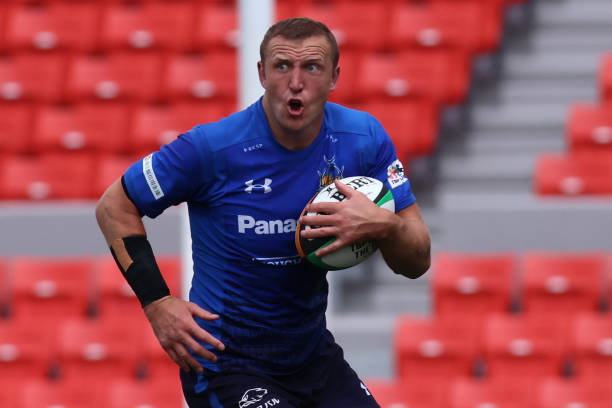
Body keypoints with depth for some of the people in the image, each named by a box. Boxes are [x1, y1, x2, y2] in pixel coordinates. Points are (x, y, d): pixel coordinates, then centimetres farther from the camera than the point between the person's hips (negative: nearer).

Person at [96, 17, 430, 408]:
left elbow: (417, 263, -3)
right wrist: (157, 302, -15)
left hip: (314, 357, 5)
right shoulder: (211, 147, -17)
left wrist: (382, 225, -26)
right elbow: (114, 206, -5)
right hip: (225, 366, -5)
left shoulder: (365, 138, -6)